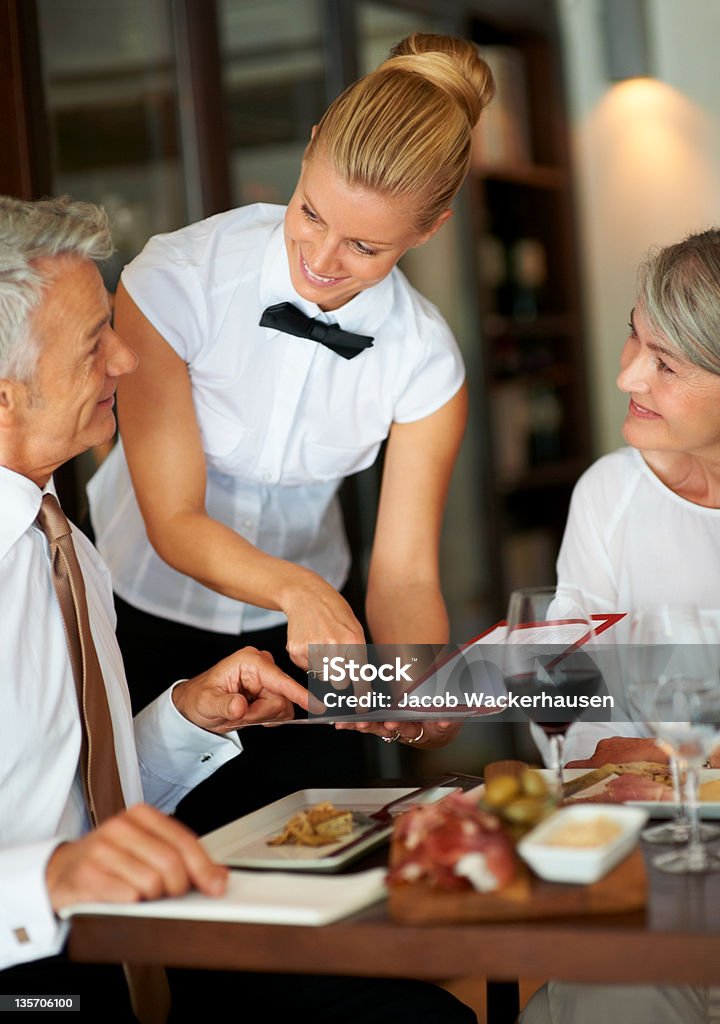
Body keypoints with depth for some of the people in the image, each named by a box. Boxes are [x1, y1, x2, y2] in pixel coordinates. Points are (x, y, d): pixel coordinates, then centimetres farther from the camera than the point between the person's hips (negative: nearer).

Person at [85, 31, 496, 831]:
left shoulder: (425, 358, -16)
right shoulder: (172, 283, -24)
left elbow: (403, 571, -17)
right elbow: (174, 521, -21)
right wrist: (296, 588, -40)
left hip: (304, 639, 2)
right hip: (144, 615, -2)